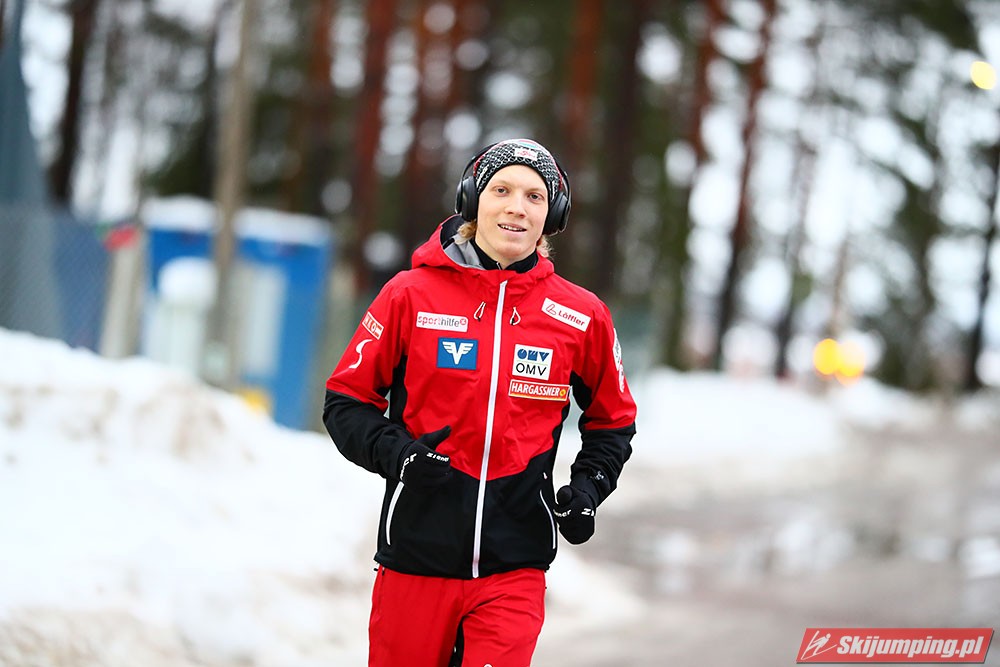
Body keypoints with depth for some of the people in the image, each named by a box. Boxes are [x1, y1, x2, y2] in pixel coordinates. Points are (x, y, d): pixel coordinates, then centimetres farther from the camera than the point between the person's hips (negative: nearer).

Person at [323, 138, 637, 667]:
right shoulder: (412, 294, -1)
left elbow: (611, 420, 19)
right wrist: (397, 455, -13)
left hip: (514, 567, 0)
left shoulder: (581, 317, 3)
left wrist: (587, 489, 2)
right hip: (417, 558, 0)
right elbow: (347, 400, 4)